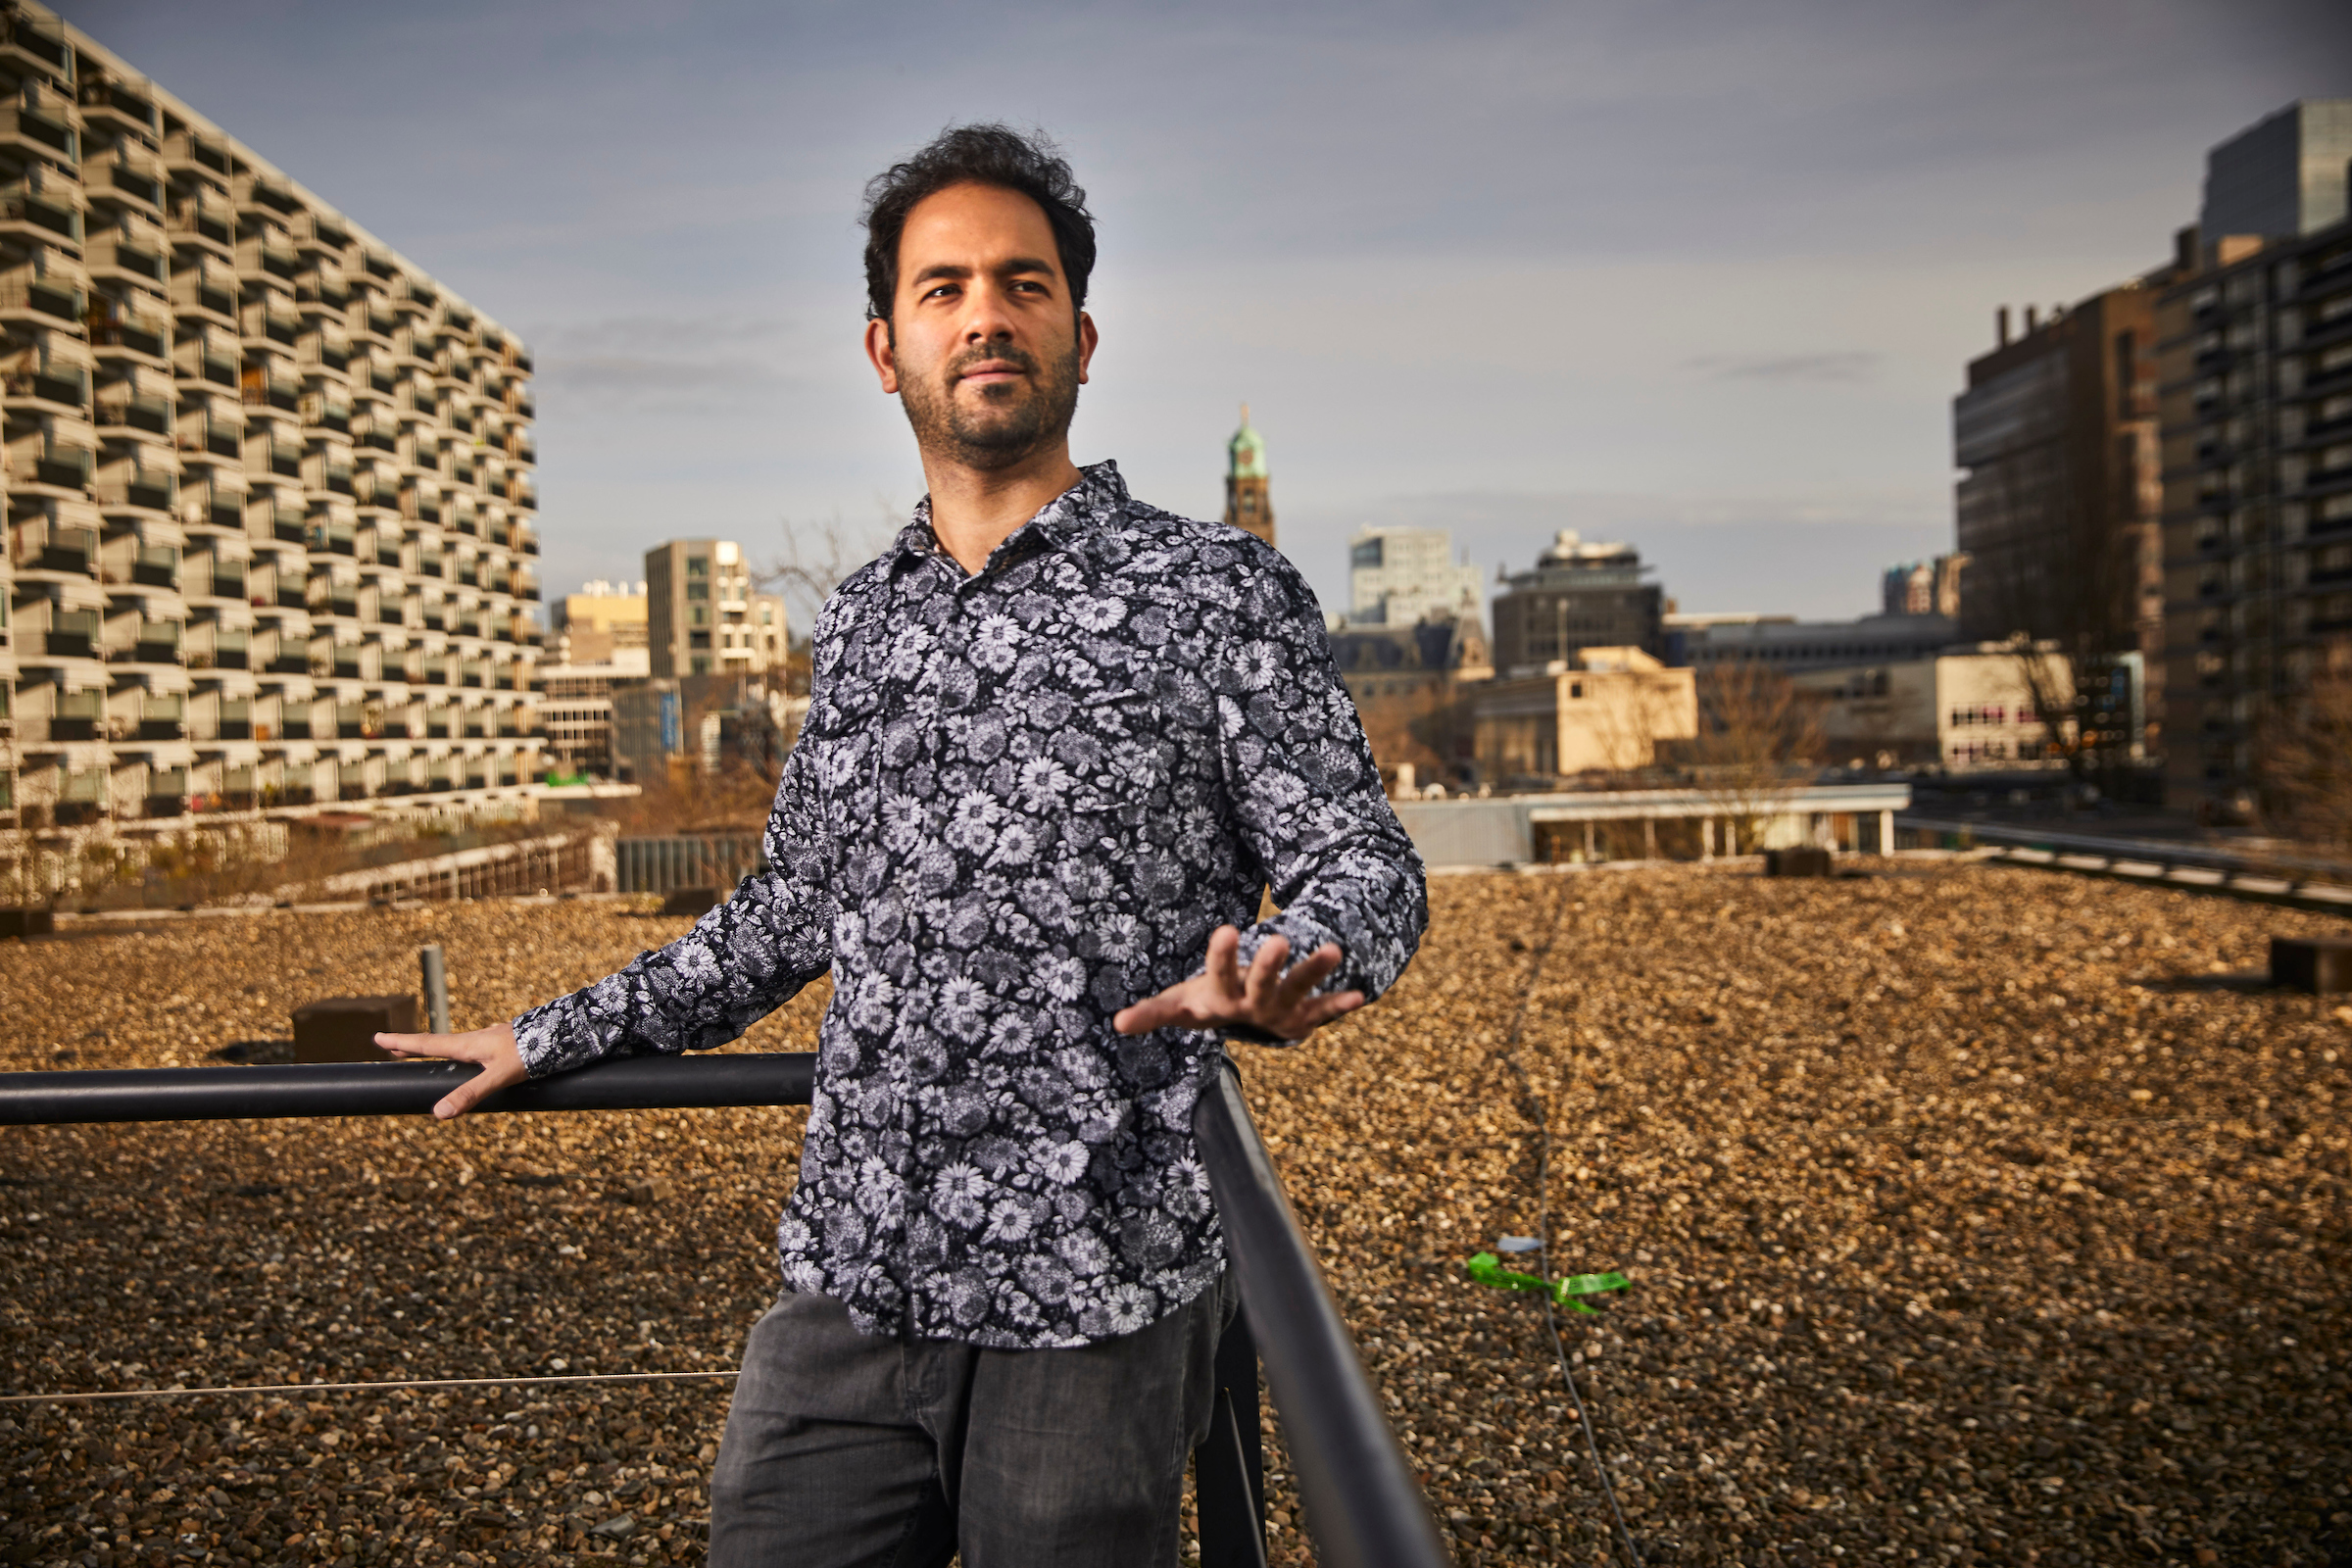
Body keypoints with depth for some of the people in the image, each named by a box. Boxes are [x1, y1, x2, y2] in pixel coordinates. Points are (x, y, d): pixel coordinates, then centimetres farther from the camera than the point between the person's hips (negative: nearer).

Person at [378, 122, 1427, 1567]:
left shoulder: (1214, 593, -2)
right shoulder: (860, 625, 14)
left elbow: (1362, 861, -5)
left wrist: (1276, 970, -28)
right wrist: (556, 1038, 26)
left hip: (1093, 1300, -4)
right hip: (847, 1288, 5)